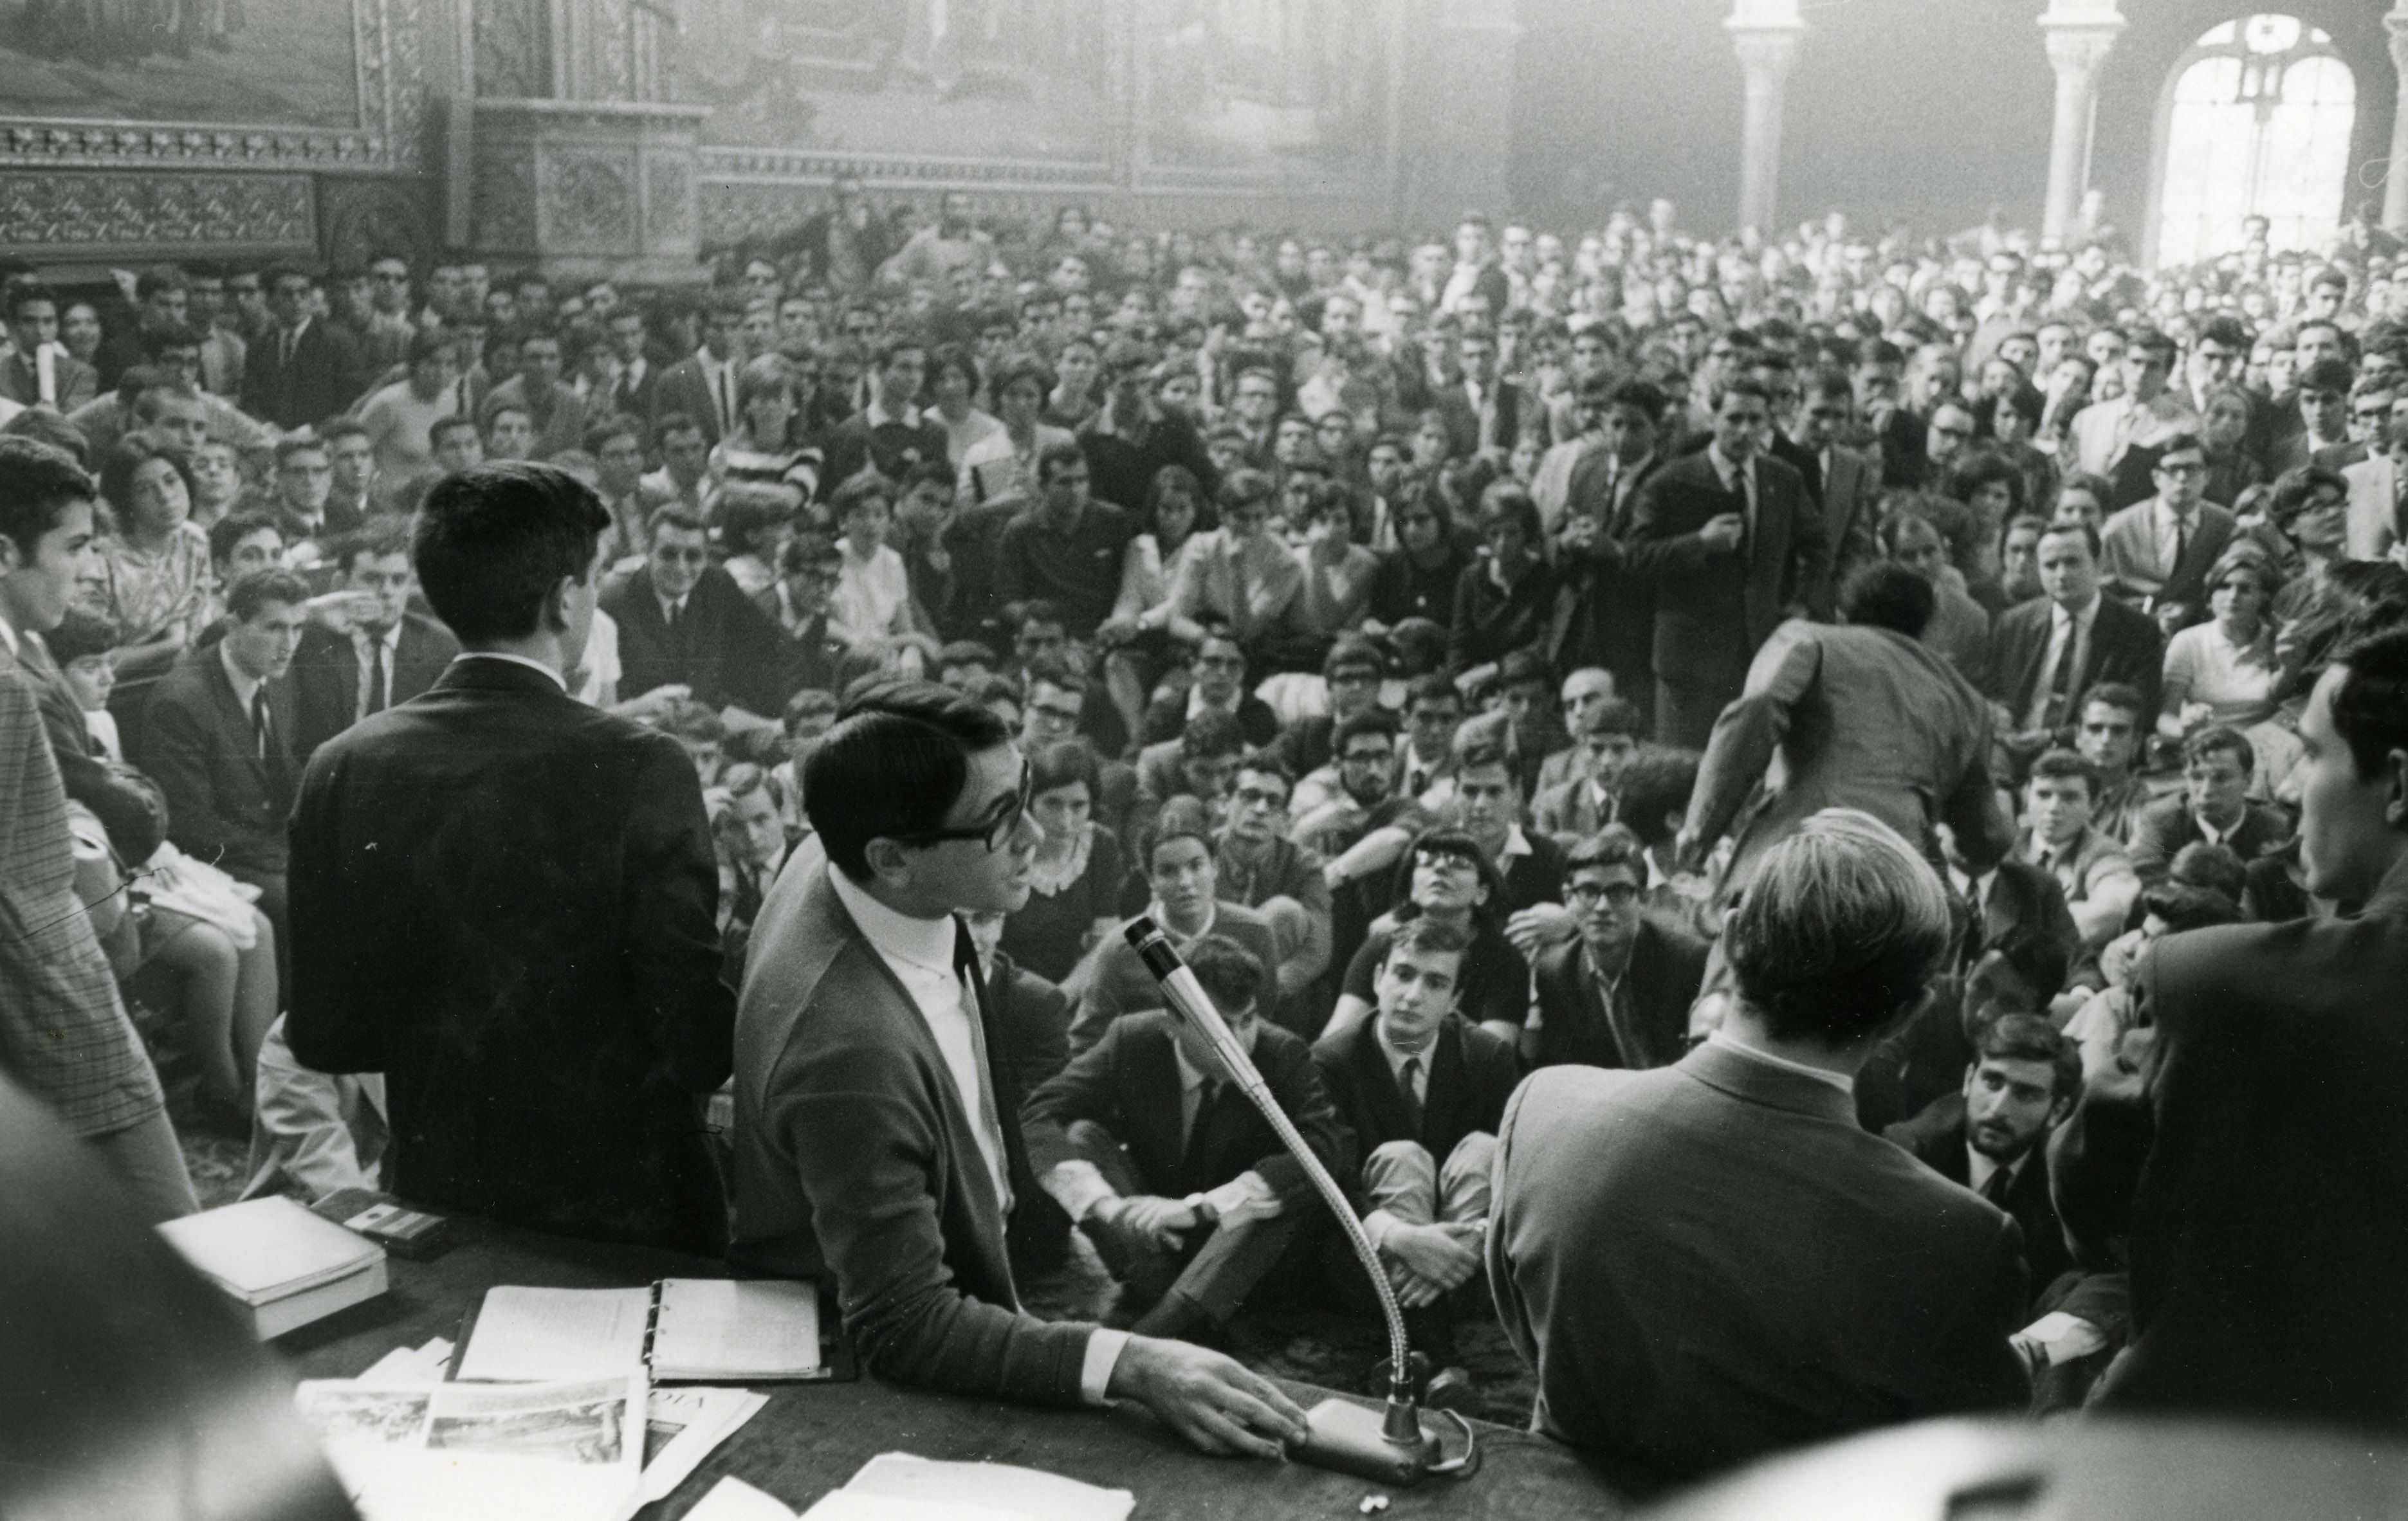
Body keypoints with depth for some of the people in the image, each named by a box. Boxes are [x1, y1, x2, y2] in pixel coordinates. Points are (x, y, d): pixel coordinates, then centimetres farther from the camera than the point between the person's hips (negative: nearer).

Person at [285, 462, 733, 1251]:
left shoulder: (343, 768, -7)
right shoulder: (643, 771, -19)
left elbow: (323, 1038, -1)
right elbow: (696, 1042, -18)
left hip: (438, 1195, 4)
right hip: (624, 1210, -4)